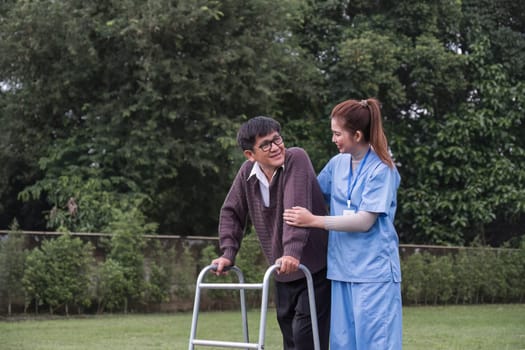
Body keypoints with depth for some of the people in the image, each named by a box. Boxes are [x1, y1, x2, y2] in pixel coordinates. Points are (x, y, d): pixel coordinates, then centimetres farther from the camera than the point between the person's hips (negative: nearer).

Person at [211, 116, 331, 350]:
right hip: (283, 272, 6)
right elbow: (231, 212, 9)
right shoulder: (247, 172, 0)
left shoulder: (296, 159, -18)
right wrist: (228, 253, -2)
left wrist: (292, 252, -41)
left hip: (314, 269, -6)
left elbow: (298, 208, -30)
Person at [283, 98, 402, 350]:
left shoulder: (381, 169, -10)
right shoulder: (337, 164, 8)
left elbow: (365, 221, -16)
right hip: (342, 269, 6)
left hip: (374, 272, -6)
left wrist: (314, 221, -15)